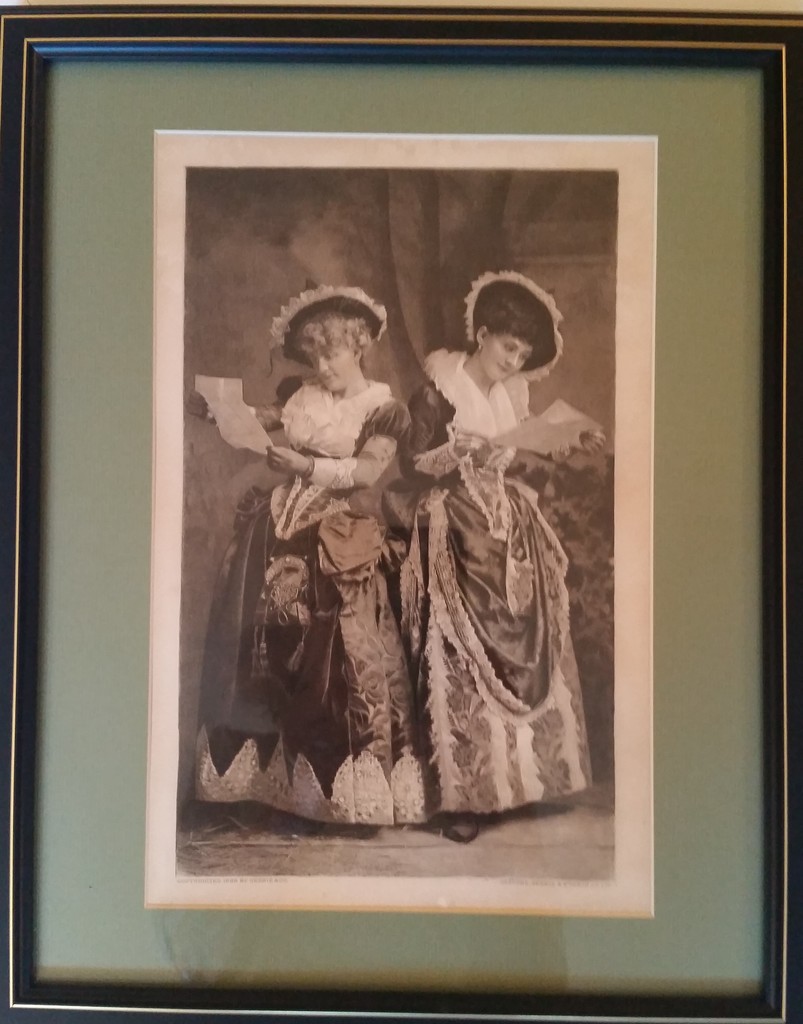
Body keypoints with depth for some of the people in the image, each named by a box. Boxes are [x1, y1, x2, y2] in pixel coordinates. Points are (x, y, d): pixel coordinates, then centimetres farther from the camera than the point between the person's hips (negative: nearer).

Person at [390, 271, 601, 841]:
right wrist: (464, 451, -22)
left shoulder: (515, 394, 12)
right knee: (463, 661, -7)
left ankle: (520, 770, 17)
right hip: (457, 536, -6)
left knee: (526, 652, 4)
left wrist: (569, 449, 3)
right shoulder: (440, 391, -5)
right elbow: (413, 464, -9)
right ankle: (461, 793, 1)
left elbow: (526, 468, 14)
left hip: (512, 536, 6)